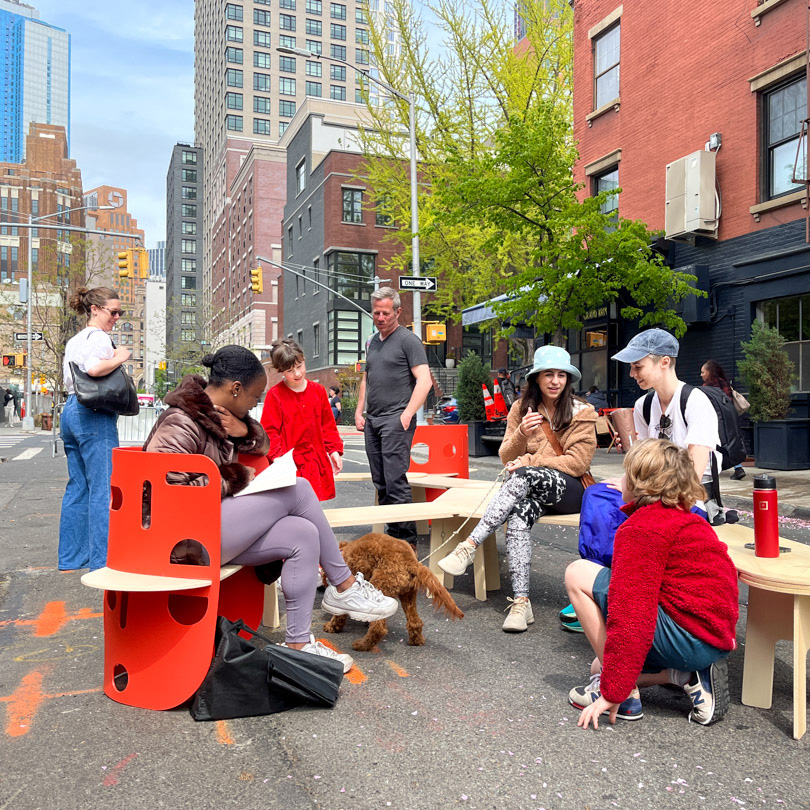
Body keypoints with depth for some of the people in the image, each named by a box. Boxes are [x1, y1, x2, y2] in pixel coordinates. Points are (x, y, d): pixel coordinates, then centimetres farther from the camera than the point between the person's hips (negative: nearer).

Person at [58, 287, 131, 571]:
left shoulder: (73, 341, 22)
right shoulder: (98, 336, -8)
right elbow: (93, 368, -26)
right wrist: (119, 358, -11)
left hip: (70, 411, 10)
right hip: (94, 415, -10)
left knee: (78, 487, 12)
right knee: (103, 487, -9)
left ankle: (70, 558, 17)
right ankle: (102, 561, -9)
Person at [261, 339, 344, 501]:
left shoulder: (318, 391, 8)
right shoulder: (275, 395, -5)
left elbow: (328, 424, 15)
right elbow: (269, 431, -6)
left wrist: (334, 450, 10)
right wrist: (277, 457, -15)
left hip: (316, 461, 4)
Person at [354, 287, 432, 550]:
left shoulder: (408, 340, -4)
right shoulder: (371, 342, 19)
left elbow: (424, 381, -11)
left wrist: (407, 415, -17)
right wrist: (359, 411, 17)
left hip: (395, 420, -8)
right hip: (372, 420, 8)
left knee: (395, 481, -11)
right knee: (380, 483, 9)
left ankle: (407, 540, -4)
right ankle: (391, 533, 17)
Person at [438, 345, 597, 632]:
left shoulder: (582, 413, 2)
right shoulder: (521, 408, 9)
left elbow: (578, 463, -7)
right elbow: (507, 459, 6)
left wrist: (528, 462, -13)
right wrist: (521, 434, -15)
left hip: (570, 490, -2)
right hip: (532, 489, 3)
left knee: (526, 475, -35)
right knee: (518, 515, -34)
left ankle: (469, 546, -37)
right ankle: (521, 602, -35)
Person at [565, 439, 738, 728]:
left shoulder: (640, 530, -15)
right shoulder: (690, 521, 15)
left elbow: (631, 615, -22)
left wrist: (613, 693, -19)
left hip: (686, 637, -10)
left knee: (578, 574, -7)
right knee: (600, 667, 23)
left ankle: (624, 696, -5)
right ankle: (690, 676, 6)